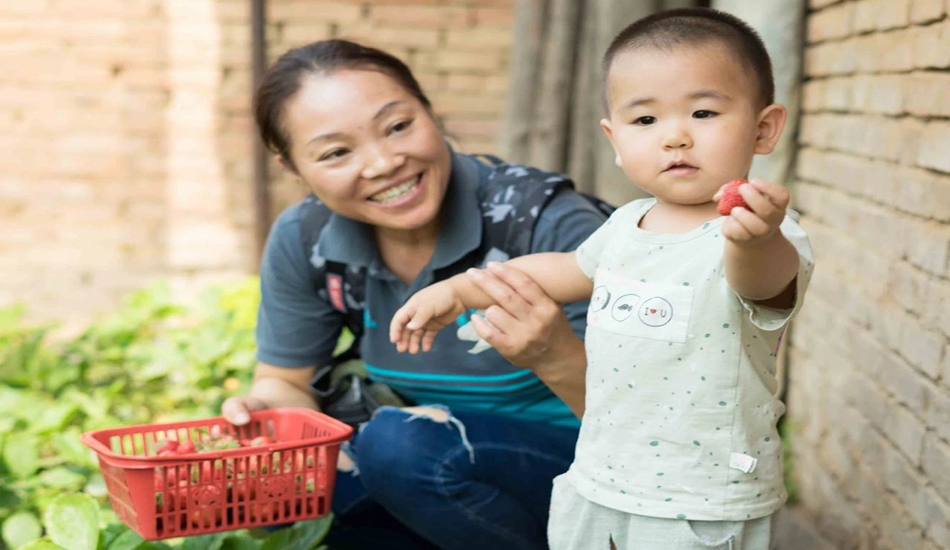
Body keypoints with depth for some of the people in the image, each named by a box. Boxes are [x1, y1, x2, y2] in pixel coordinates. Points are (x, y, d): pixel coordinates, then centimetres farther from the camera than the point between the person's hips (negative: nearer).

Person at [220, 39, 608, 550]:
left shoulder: (546, 223, -24)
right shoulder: (302, 242, -9)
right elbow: (284, 381, 6)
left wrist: (555, 356, -43)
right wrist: (260, 413, -18)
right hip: (450, 458, 6)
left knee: (399, 441, -30)